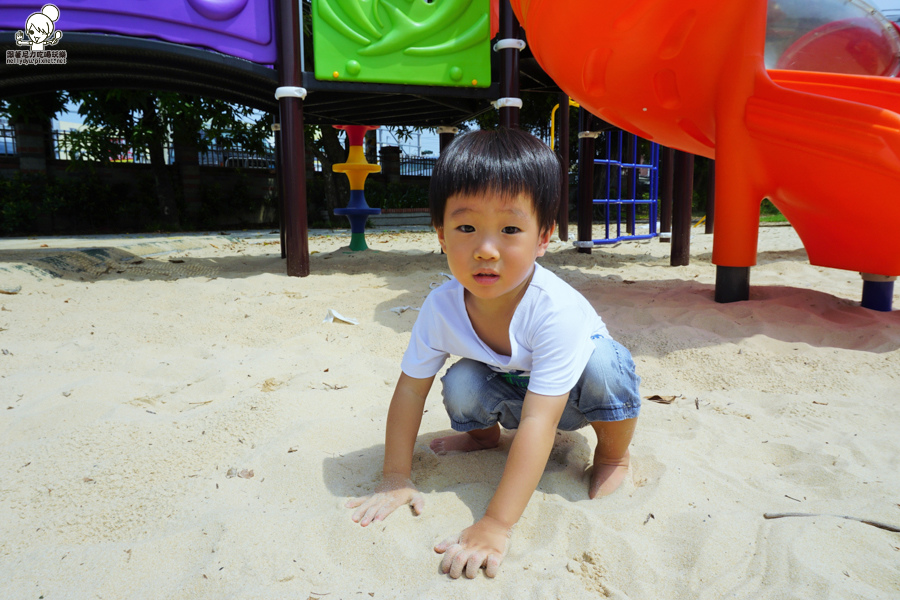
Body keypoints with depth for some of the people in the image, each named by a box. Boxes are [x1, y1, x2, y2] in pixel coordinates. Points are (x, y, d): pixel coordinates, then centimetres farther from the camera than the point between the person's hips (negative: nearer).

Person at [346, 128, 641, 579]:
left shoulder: (555, 311, -41)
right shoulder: (441, 307, -27)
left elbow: (539, 420, -44)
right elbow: (410, 388, -15)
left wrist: (496, 525, -45)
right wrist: (395, 478, -13)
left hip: (573, 396, -3)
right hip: (512, 393, 3)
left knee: (603, 361, -34)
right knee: (460, 386, -26)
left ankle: (613, 453, -3)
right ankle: (485, 433, 11)